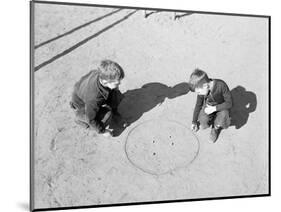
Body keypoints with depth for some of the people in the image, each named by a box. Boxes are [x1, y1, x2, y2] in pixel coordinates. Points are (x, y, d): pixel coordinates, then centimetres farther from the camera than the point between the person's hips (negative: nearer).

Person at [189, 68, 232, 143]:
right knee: (203, 125, -21)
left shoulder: (221, 85, -33)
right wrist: (194, 122, 6)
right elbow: (198, 105, -2)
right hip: (208, 106, 3)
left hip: (221, 107, -3)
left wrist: (214, 108, -31)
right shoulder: (202, 89, -19)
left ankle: (215, 128, -2)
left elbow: (229, 103, -22)